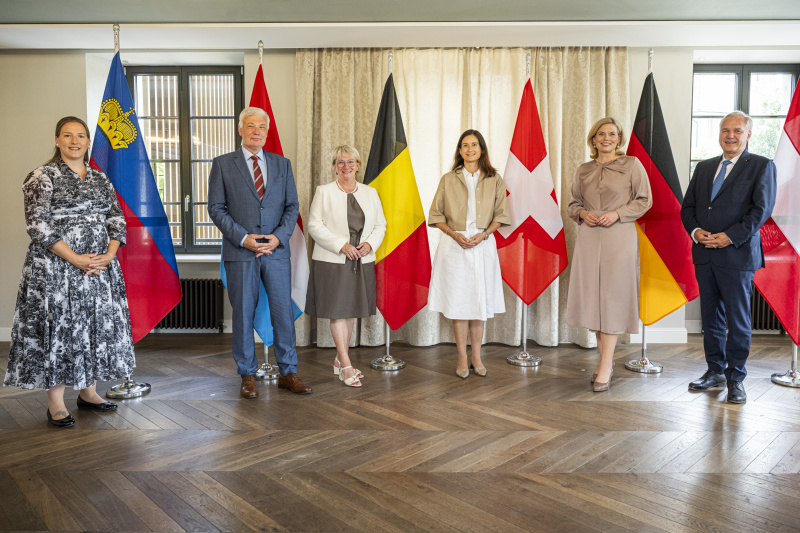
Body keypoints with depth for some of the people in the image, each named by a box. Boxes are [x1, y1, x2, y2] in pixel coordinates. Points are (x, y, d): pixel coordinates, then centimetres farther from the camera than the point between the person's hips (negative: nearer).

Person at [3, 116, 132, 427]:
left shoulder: (100, 179, 12)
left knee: (99, 326, 8)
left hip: (101, 266, 5)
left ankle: (88, 392, 23)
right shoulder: (43, 177, -3)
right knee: (57, 328, -1)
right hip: (55, 267, -5)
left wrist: (109, 255, -7)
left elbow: (116, 219, 10)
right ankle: (55, 403, 10)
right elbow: (38, 225, -10)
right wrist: (76, 259, -17)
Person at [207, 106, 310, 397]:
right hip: (240, 253, -2)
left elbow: (292, 206, 9)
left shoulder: (282, 164, 12)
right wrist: (243, 238, -12)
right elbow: (216, 208, -1)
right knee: (243, 315, 5)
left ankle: (288, 373, 15)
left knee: (284, 312, 3)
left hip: (276, 250, 2)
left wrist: (278, 236, -7)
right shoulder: (222, 164, 5)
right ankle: (247, 376, 18)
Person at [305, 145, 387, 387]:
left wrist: (369, 243, -9)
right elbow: (315, 226, -7)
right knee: (337, 311, -5)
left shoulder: (370, 193, 11)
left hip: (362, 261, 4)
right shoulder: (324, 192, 0)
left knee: (351, 311, 10)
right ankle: (346, 366, 1)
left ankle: (339, 361, 23)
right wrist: (342, 245, -16)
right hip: (332, 261, -4)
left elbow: (380, 224, 11)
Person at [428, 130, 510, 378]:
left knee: (480, 301, 3)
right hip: (454, 245, 0)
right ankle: (462, 358, 10)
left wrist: (483, 234, -9)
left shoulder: (494, 180, 7)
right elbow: (436, 215, 6)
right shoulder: (448, 180, 6)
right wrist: (454, 234, -10)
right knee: (457, 301, 0)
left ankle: (476, 357, 15)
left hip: (483, 245, 1)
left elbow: (500, 215, 7)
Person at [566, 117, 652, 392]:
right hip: (588, 238, 4)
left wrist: (617, 213, -11)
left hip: (619, 237, -3)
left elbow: (644, 200, 3)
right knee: (592, 296, 3)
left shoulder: (632, 164, 4)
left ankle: (605, 368, -2)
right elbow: (572, 204, 19)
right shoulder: (583, 170, 12)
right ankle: (606, 360, 17)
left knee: (613, 297, -6)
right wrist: (582, 213, -3)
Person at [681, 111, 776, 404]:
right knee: (710, 317, 12)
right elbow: (687, 207, 13)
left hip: (738, 255, -5)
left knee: (738, 319, 2)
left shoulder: (762, 166, 1)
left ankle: (735, 377, 14)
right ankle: (715, 370, 25)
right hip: (705, 254, 5)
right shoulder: (704, 167, 15)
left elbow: (762, 209, -9)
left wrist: (730, 236, -18)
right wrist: (696, 231, -6)